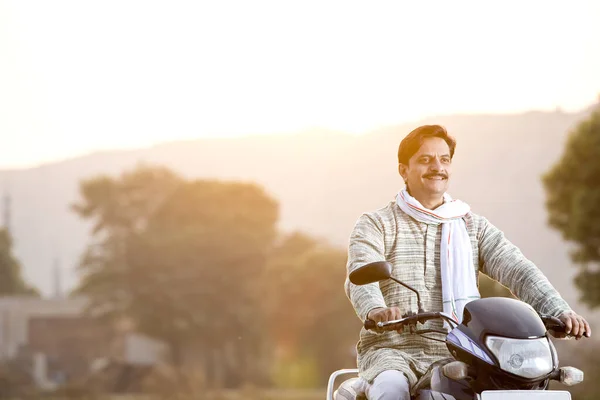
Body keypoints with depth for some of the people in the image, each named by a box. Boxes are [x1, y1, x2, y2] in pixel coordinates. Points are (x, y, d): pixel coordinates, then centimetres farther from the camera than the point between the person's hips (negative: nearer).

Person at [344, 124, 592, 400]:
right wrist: (375, 310, -38)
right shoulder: (375, 225, 7)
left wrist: (560, 312, -19)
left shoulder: (475, 227, 15)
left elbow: (517, 270, 0)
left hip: (457, 356, 3)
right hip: (393, 350, -3)